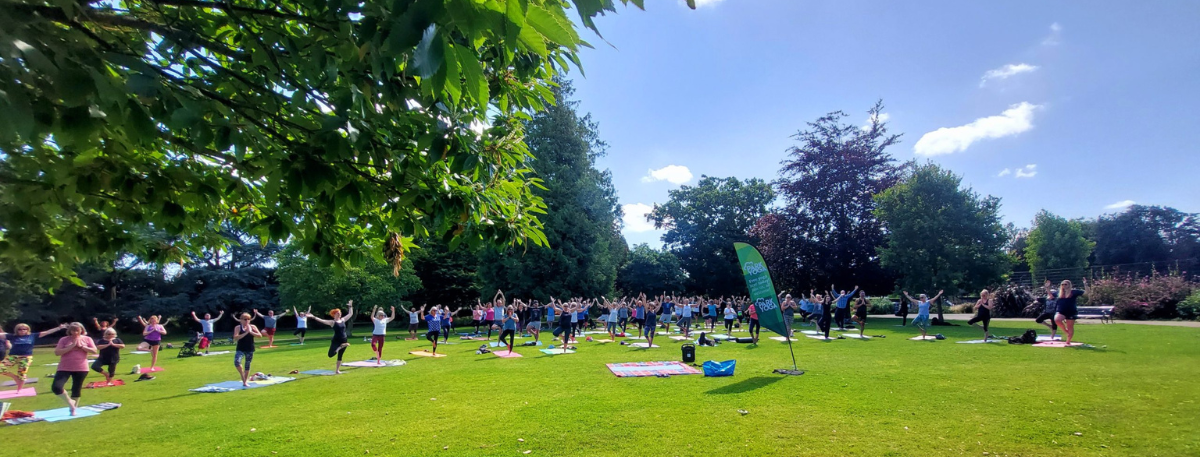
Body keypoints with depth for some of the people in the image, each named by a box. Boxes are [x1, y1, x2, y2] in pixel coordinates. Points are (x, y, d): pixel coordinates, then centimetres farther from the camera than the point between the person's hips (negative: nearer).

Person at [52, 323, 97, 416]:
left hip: (81, 369, 0)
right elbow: (57, 352, -10)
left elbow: (95, 351, -5)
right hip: (64, 368, 0)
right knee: (56, 387, -16)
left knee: (77, 389, 9)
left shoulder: (87, 339, 2)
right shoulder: (64, 339, 0)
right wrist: (72, 346, -17)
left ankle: (74, 408, 25)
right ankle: (70, 402, 7)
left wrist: (81, 346, -13)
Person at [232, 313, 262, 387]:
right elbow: (235, 338, -17)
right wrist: (246, 333, -22)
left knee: (247, 365, 9)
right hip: (240, 349, -2)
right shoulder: (238, 327, -4)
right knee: (236, 362, -25)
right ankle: (243, 377, -1)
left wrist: (251, 332, -18)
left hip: (250, 350, 2)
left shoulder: (252, 327, 1)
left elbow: (260, 335, -7)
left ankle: (245, 382, 23)